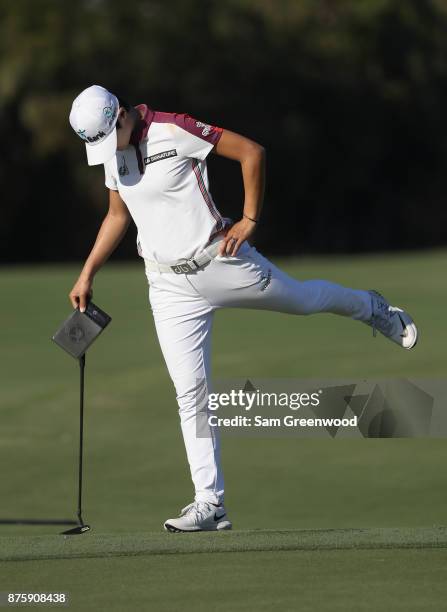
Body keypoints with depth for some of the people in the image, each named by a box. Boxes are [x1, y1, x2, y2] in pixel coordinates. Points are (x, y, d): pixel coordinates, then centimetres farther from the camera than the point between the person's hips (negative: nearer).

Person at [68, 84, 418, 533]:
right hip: (170, 287, 4)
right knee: (191, 394, -2)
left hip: (221, 260, -4)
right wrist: (87, 274, 13)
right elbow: (117, 217, 18)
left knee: (302, 299, 20)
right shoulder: (111, 150, 3)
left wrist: (250, 219, -13)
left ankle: (370, 308, 54)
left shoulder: (173, 130, -18)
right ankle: (209, 504, -1)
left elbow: (251, 152, -15)